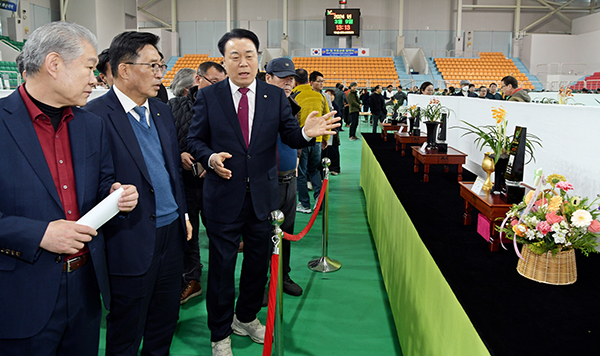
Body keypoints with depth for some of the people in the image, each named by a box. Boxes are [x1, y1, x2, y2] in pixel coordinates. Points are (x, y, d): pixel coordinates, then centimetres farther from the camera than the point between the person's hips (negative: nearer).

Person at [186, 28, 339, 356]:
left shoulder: (276, 96, 3)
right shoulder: (208, 97, -1)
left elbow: (290, 136, 0)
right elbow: (195, 140, 1)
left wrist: (306, 133, -23)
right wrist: (210, 157, -20)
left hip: (263, 194, 3)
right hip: (224, 195, -2)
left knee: (259, 260, 17)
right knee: (222, 264, 8)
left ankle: (246, 318, 42)